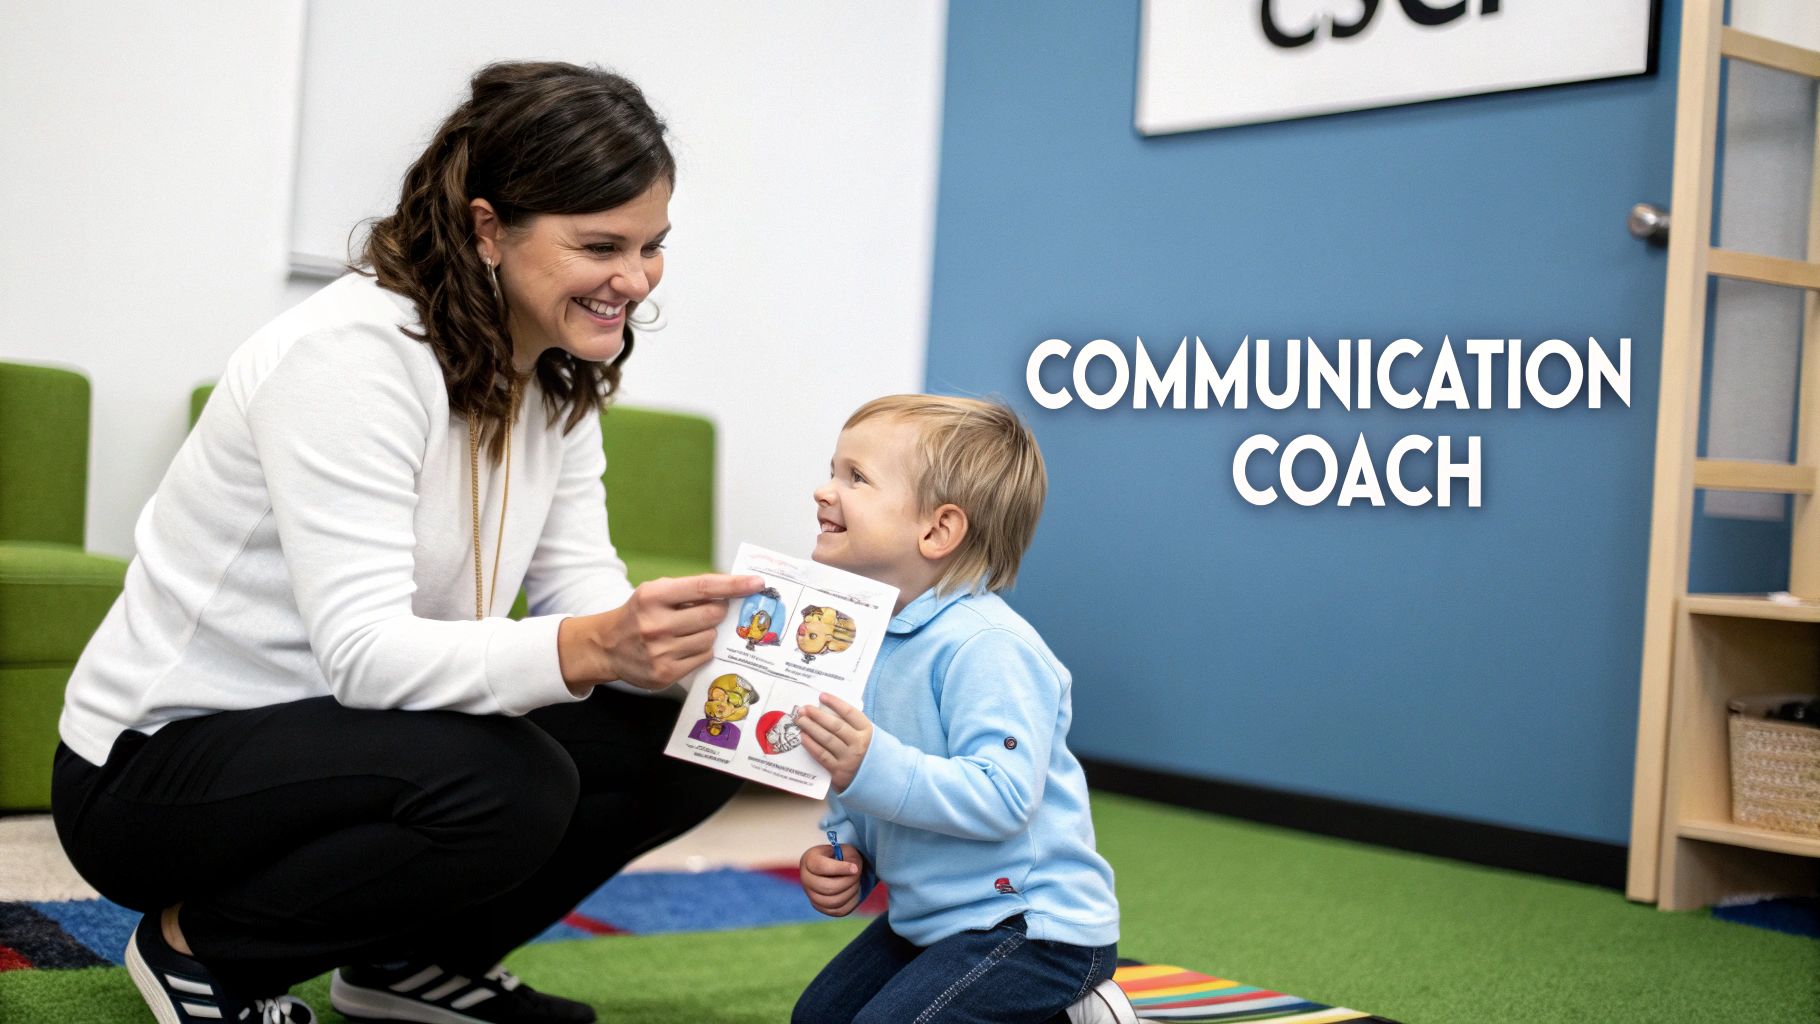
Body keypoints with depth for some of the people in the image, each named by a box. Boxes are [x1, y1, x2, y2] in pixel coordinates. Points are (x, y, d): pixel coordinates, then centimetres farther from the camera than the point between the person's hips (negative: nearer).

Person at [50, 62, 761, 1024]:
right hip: (152, 764, -8)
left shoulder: (559, 375, 1)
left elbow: (582, 592, -4)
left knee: (682, 745, -6)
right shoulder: (354, 354, -24)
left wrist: (701, 645, -25)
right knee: (506, 784, -32)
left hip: (330, 731, 8)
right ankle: (198, 947, -6)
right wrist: (589, 649, -47)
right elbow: (365, 651, -32)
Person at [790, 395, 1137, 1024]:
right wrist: (839, 854, -1)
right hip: (929, 919, 10)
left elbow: (1003, 794, -34)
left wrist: (876, 765, -40)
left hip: (1032, 925, -10)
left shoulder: (987, 647, -25)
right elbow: (858, 786, 17)